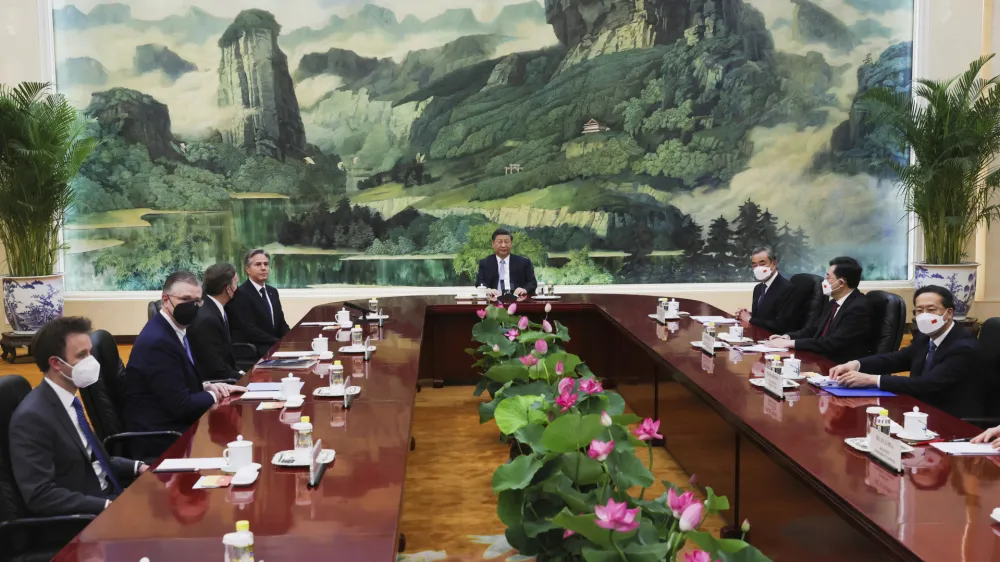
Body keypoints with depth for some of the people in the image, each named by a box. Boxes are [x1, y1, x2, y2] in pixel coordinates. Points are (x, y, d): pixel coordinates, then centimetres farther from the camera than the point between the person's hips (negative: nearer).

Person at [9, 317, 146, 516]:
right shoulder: (32, 417, -18)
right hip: (81, 516, -9)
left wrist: (137, 467, 4)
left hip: (108, 496, 9)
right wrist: (107, 506, -25)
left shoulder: (68, 402, 10)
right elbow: (40, 496, -22)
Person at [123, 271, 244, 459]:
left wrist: (206, 387, 1)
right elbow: (181, 405, -22)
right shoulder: (158, 341, -23)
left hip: (172, 424, 9)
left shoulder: (175, 329, 6)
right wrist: (213, 395, -7)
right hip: (160, 437, -9)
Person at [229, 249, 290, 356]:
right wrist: (280, 342, -22)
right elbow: (251, 330, -18)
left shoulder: (272, 292, 15)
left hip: (275, 345, 8)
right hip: (252, 349, -8)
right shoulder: (240, 294, -10)